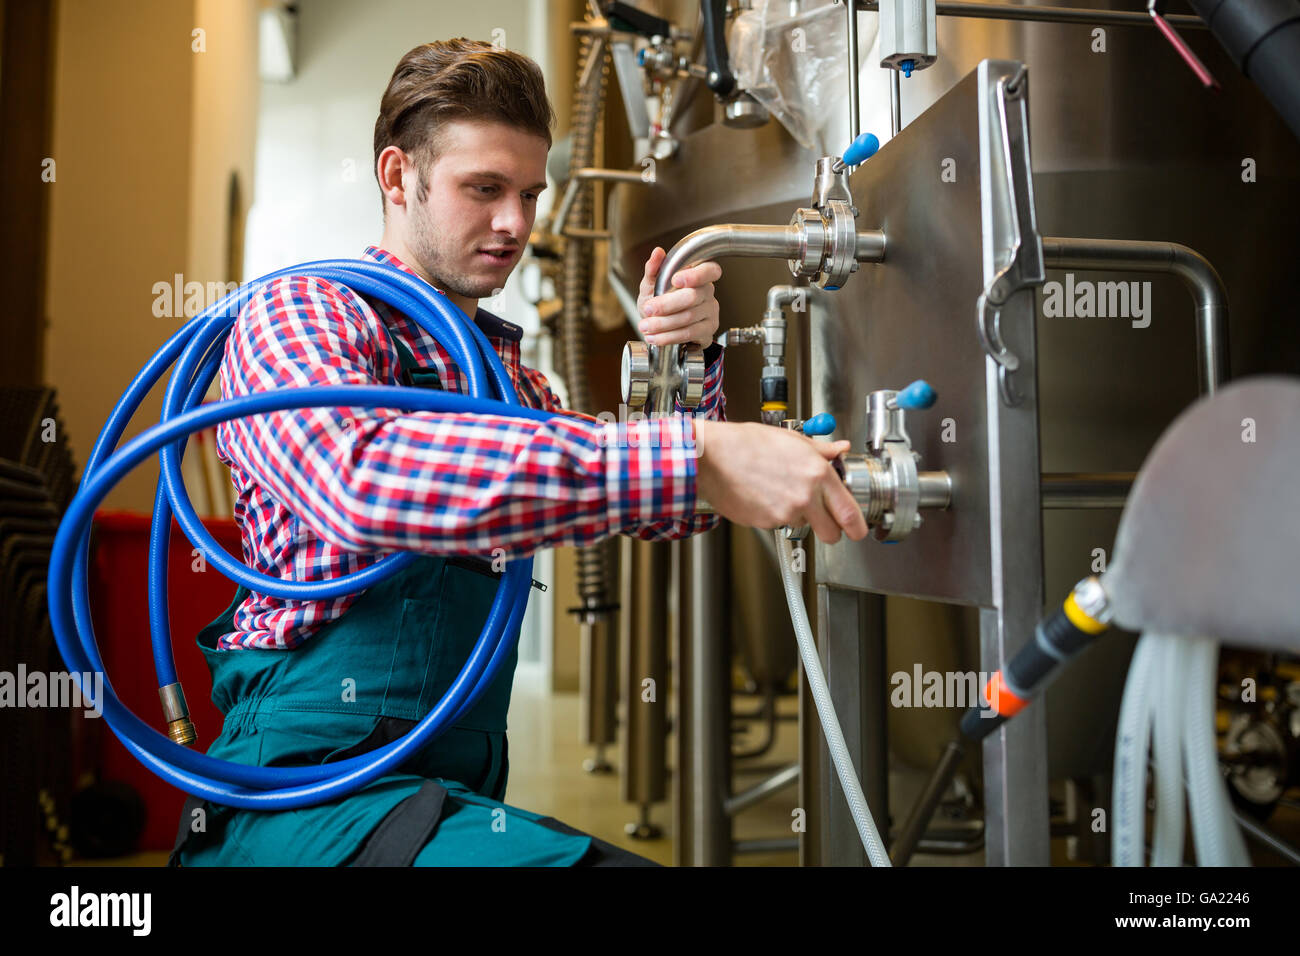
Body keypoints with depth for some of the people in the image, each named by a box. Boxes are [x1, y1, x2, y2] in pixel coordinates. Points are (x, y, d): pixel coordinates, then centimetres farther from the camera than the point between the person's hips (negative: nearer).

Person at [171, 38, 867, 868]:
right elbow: (361, 476, -27)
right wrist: (691, 458, -31)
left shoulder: (506, 372, 18)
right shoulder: (293, 315, -4)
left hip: (460, 791, 7)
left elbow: (666, 510, 18)